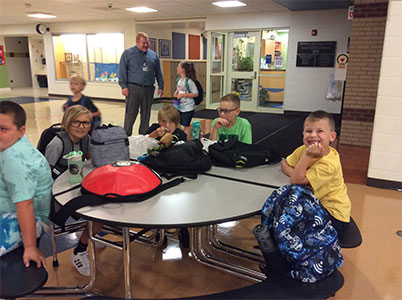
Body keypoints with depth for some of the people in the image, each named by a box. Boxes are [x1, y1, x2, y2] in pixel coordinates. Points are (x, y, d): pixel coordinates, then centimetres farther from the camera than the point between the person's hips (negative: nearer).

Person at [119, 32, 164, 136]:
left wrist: (161, 87, 10)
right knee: (131, 113, -4)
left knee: (146, 114, 8)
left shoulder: (153, 55, 14)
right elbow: (122, 70, -1)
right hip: (133, 88, -3)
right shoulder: (128, 53, 4)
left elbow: (158, 72, 17)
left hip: (148, 89, 4)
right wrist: (123, 86, -9)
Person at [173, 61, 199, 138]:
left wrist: (183, 95, -21)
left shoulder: (189, 81, -17)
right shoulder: (179, 79, 6)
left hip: (188, 108, -7)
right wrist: (176, 92, 0)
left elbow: (195, 94, -18)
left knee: (186, 125, 2)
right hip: (179, 106, 8)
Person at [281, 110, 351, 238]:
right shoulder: (304, 149, -9)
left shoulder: (329, 164, -30)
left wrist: (307, 156, -34)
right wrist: (298, 175, -17)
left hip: (334, 214, -7)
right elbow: (285, 164, 1)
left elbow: (296, 181, -29)